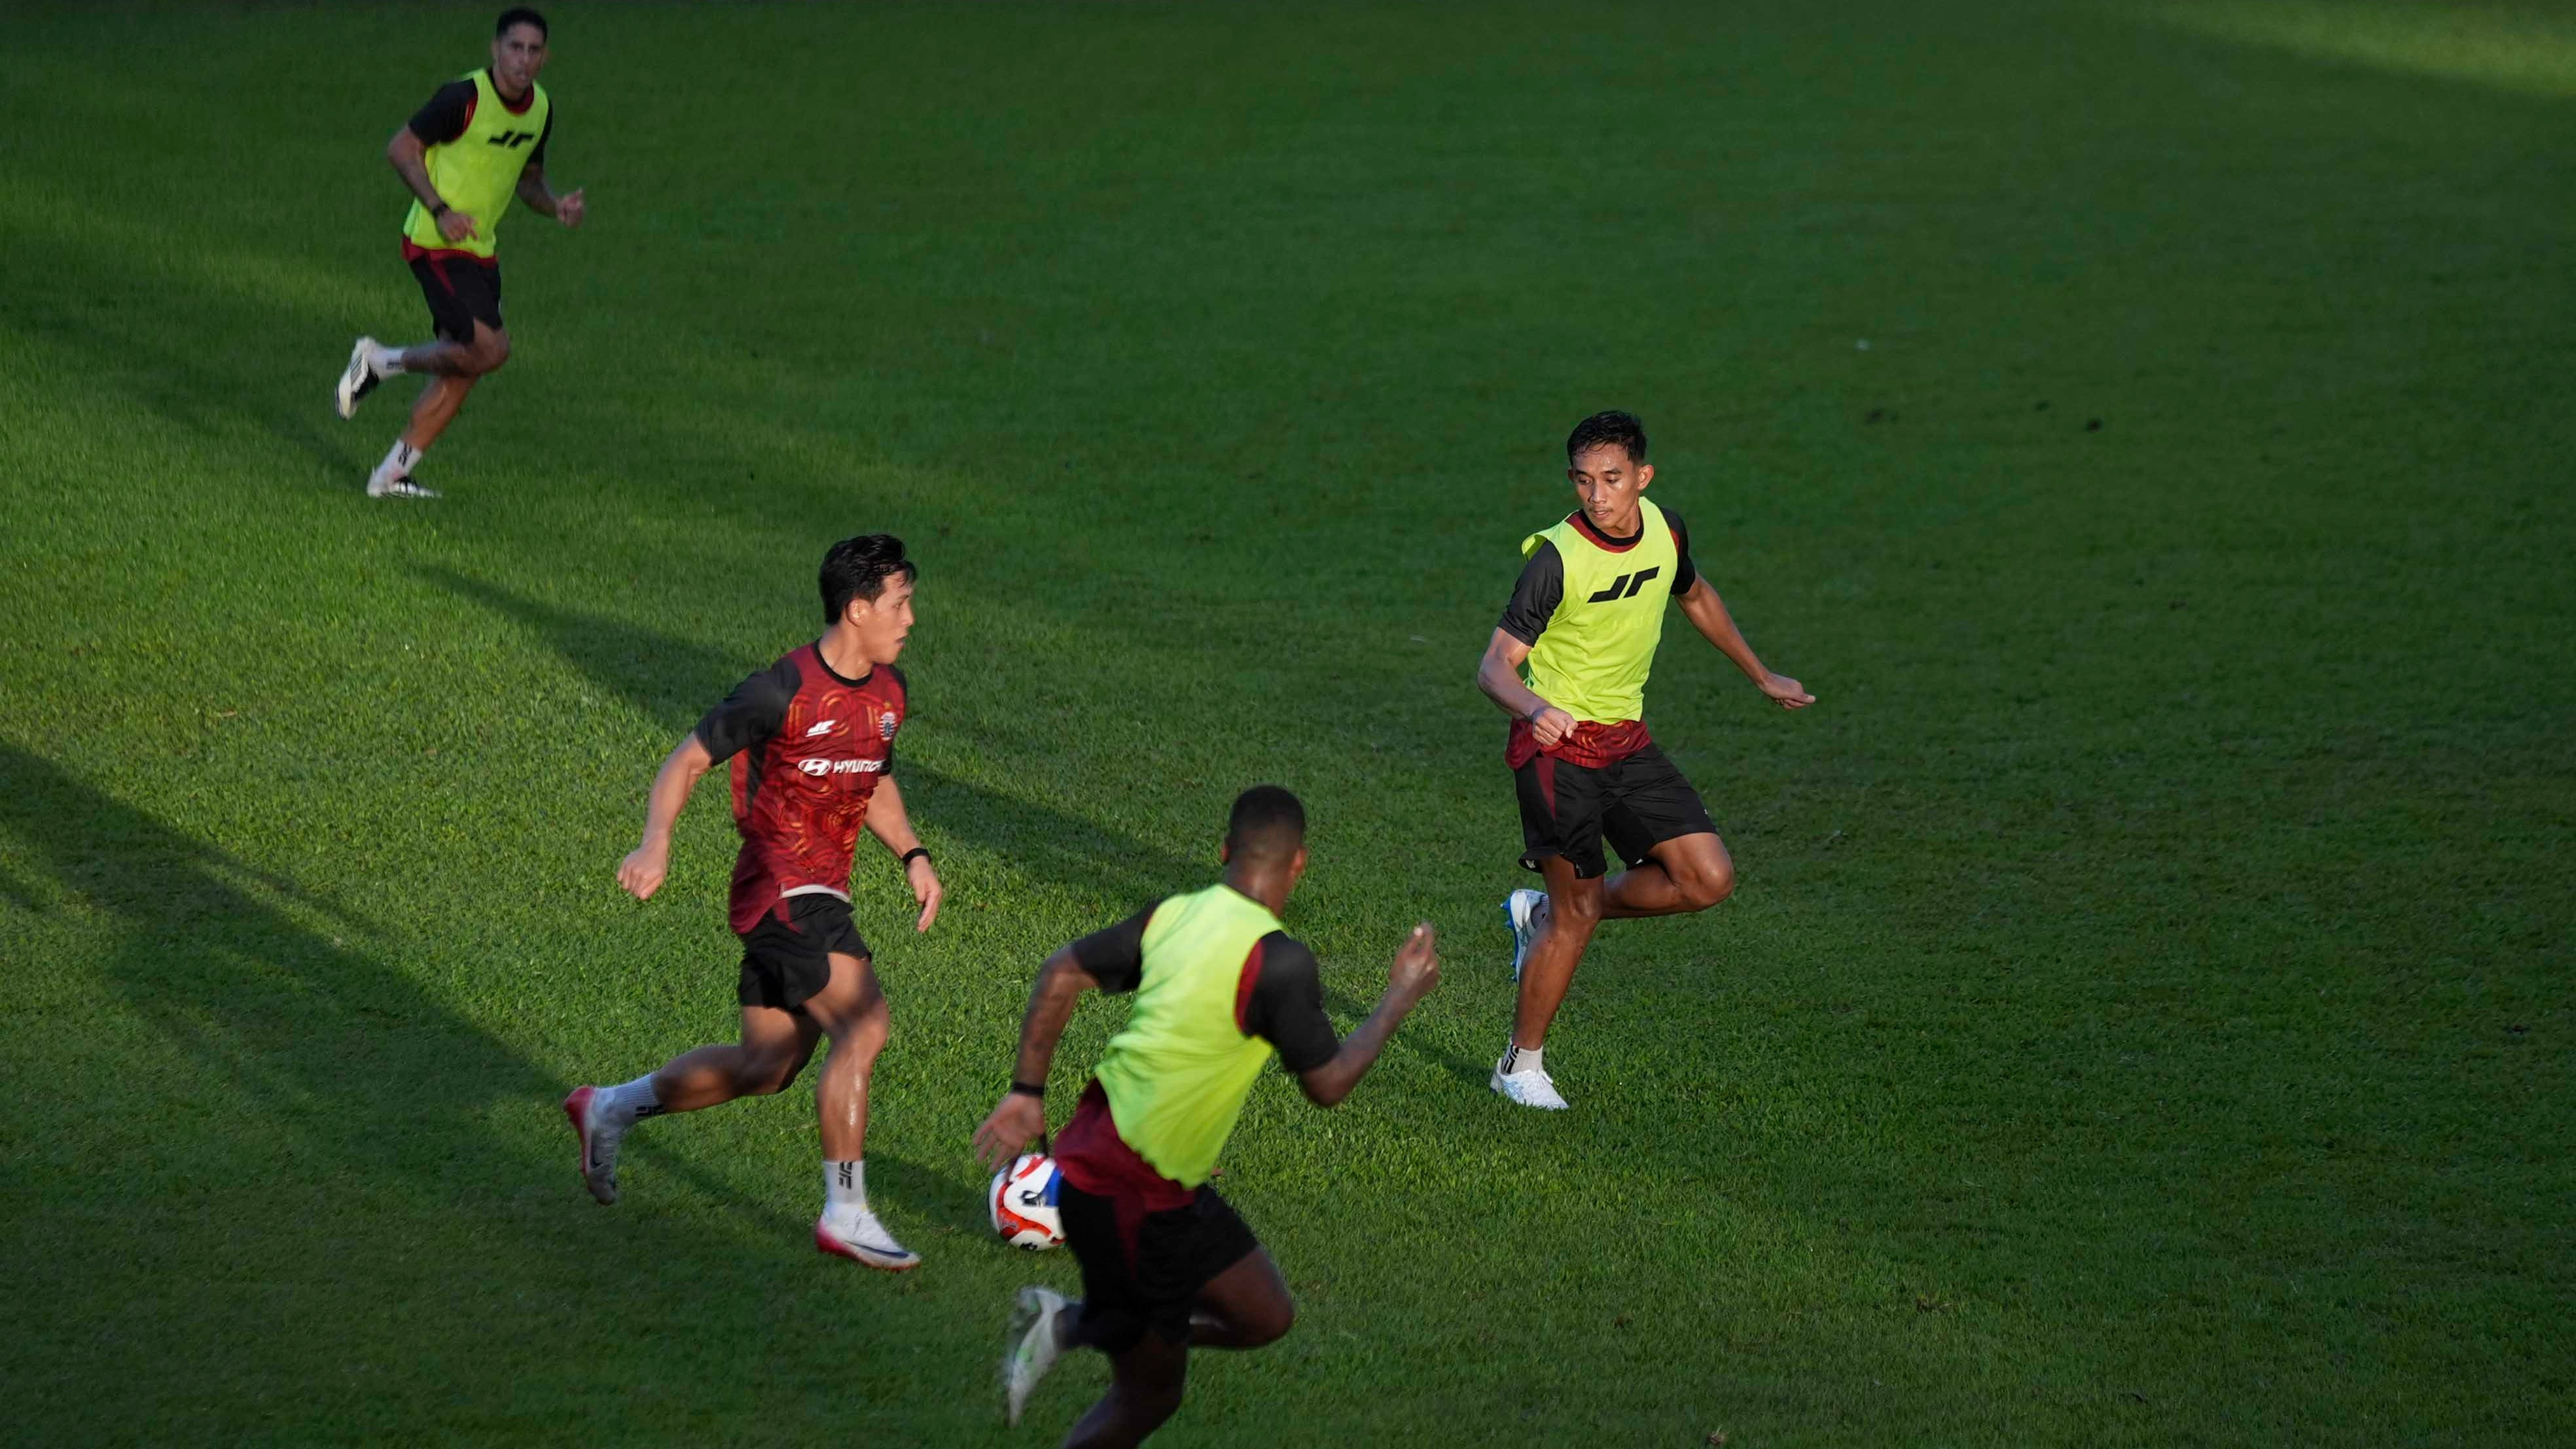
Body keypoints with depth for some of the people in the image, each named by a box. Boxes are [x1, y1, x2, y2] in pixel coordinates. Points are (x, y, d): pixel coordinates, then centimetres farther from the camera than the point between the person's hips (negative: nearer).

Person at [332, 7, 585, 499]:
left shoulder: (540, 108, 7)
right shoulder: (464, 98, -17)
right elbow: (401, 148, -11)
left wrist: (555, 205, -1)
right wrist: (441, 210, -21)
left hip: (480, 250, 8)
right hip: (436, 243, -8)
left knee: (461, 370, 7)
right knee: (490, 348, -20)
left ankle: (390, 475, 15)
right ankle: (381, 362, 1)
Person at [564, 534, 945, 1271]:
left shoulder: (889, 691, 8)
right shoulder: (784, 691, -16)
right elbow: (688, 760, -12)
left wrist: (913, 855, 12)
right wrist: (657, 843, -27)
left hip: (821, 892, 9)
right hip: (783, 887, -9)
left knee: (765, 1065, 14)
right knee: (863, 1028, -20)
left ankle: (609, 1109, 32)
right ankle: (845, 1215, -14)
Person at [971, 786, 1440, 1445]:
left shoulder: (1173, 915, 1)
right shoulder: (1280, 962, -20)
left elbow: (1061, 974, 5)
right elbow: (1328, 1084, -10)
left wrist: (1028, 1092, 12)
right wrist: (1401, 998, 2)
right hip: (1129, 1194, -8)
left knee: (1265, 1316, 17)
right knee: (1150, 1393, 8)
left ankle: (1068, 1324, 17)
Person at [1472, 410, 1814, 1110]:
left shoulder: (1665, 528, -1)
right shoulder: (1556, 558, -21)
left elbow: (1695, 596, 21)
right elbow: (1495, 665, -24)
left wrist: (1761, 676, 30)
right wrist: (1532, 706, -46)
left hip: (1627, 739, 6)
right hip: (1558, 744, -6)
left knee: (1709, 879, -2)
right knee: (1579, 910, -7)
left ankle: (1543, 913, 17)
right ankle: (1521, 1065, 12)